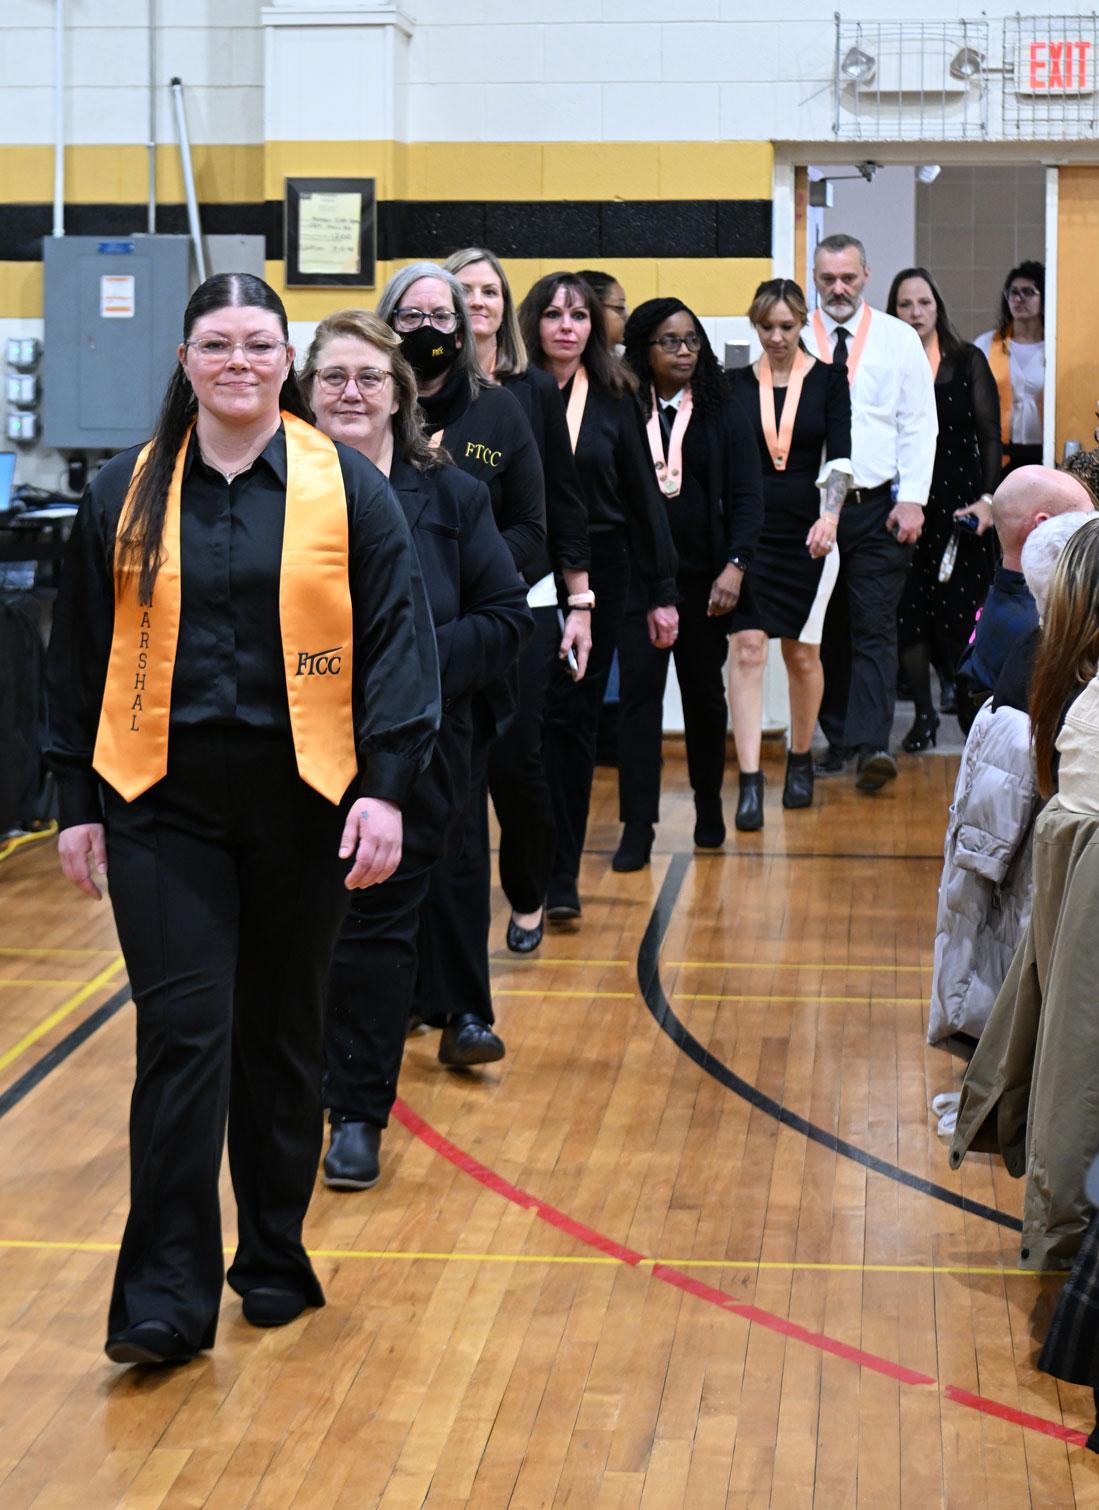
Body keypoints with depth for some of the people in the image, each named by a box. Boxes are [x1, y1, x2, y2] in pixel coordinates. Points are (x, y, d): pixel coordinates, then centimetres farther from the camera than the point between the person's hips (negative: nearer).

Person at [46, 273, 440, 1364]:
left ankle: (274, 1259, 26)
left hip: (303, 801, 0)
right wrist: (77, 802, 6)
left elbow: (397, 639, -1)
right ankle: (167, 1295, -1)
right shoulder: (126, 494, 5)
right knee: (182, 1034, -6)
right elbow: (79, 659, 9)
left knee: (282, 1034, 11)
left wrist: (385, 786, -9)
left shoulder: (348, 488, 0)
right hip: (163, 804, 0)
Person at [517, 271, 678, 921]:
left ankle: (563, 874, 8)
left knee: (575, 719, 3)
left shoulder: (614, 398, 4)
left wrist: (662, 592, 5)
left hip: (597, 574, 1)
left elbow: (644, 496, 7)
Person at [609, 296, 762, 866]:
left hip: (704, 577, 1)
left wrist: (735, 566, -12)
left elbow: (747, 496, 0)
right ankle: (637, 826, -5)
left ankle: (709, 807, 29)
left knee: (704, 691, 12)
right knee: (639, 691, -7)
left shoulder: (722, 412, 3)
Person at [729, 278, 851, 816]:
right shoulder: (735, 384, 6)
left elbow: (839, 455, -7)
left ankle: (800, 761, 27)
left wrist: (830, 516, -22)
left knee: (803, 653, 8)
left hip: (808, 532, 0)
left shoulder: (828, 379, 2)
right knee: (748, 647, -10)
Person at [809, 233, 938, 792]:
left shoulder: (900, 340, 4)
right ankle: (837, 739, 17)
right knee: (824, 631, 8)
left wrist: (912, 500, -6)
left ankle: (872, 744, -16)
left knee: (874, 628, -9)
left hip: (879, 507, -1)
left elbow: (920, 424, 3)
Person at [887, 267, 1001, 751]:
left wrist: (987, 499, -7)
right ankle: (923, 714, 11)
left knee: (961, 612, -3)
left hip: (959, 506, -1)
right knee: (907, 614, -1)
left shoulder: (968, 362, 4)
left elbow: (990, 436, 3)